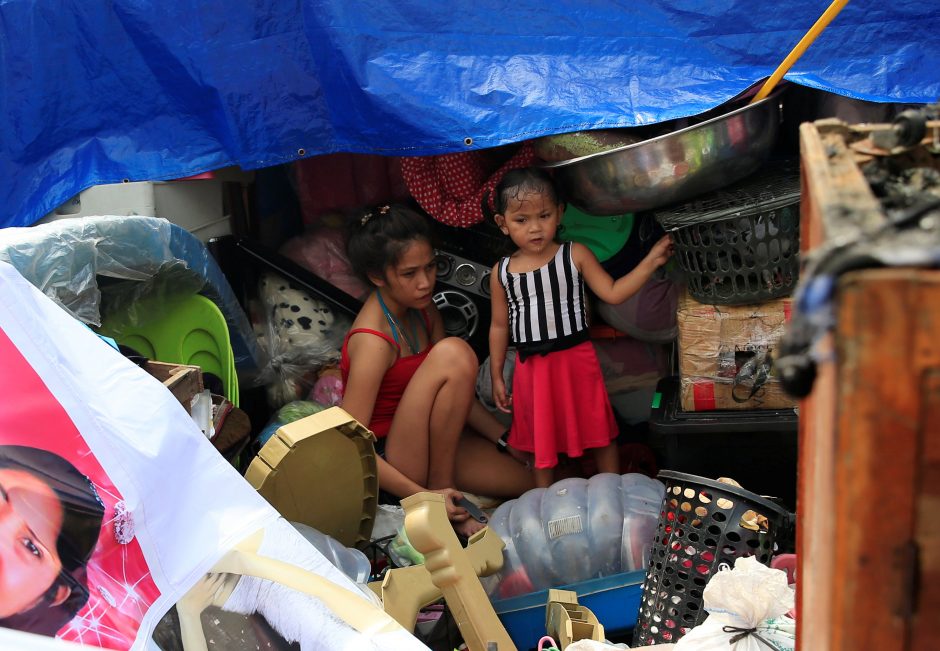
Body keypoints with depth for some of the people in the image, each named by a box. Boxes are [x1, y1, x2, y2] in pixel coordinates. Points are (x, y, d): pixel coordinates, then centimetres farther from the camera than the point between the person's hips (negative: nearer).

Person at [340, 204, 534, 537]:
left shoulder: (423, 310, 1)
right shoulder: (373, 342, -24)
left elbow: (455, 389, 10)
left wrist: (505, 438, 2)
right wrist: (424, 496, -28)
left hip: (426, 439, 8)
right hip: (390, 464, -8)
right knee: (454, 352, -27)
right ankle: (439, 485, -17)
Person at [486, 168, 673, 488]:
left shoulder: (576, 255, -5)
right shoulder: (501, 272, 0)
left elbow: (613, 292, -7)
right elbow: (499, 326, 7)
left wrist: (650, 261, -16)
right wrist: (496, 377, 8)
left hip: (576, 360, -1)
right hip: (531, 368, 2)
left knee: (599, 432, 10)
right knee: (540, 439, 14)